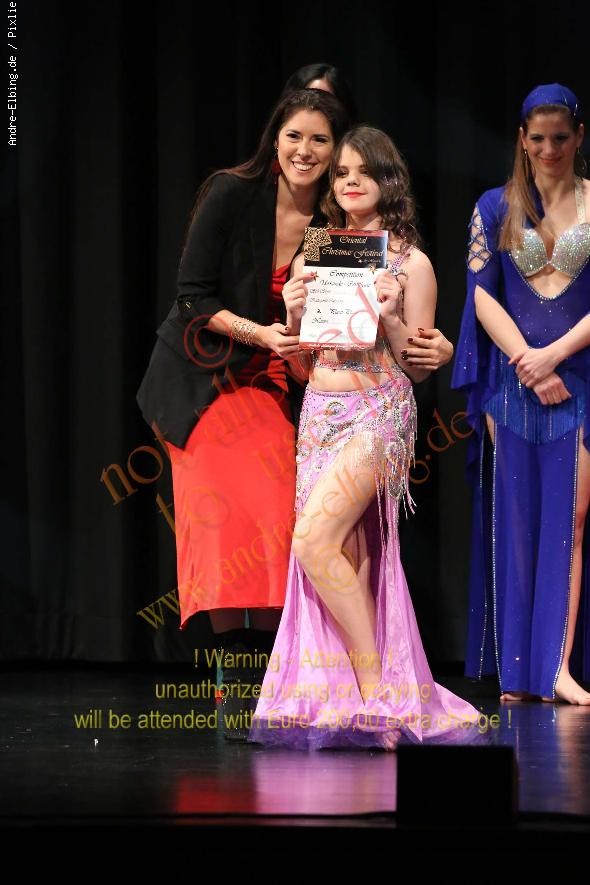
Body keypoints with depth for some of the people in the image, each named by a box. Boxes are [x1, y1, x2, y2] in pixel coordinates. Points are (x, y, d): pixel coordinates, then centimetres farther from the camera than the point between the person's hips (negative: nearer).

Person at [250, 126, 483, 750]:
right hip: (320, 414, 5)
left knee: (314, 540, -20)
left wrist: (390, 317, -13)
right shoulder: (312, 259, 14)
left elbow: (420, 367, 3)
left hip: (378, 412, -5)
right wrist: (294, 315, -2)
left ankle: (376, 688, -11)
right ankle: (363, 700, 5)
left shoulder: (409, 263, 2)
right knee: (346, 562, 0)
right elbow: (302, 366, 16)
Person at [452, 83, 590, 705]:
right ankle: (518, 671, 4)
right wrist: (531, 368, -9)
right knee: (515, 519, 1)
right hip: (514, 388, 1)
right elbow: (484, 296, 3)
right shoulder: (495, 209, 9)